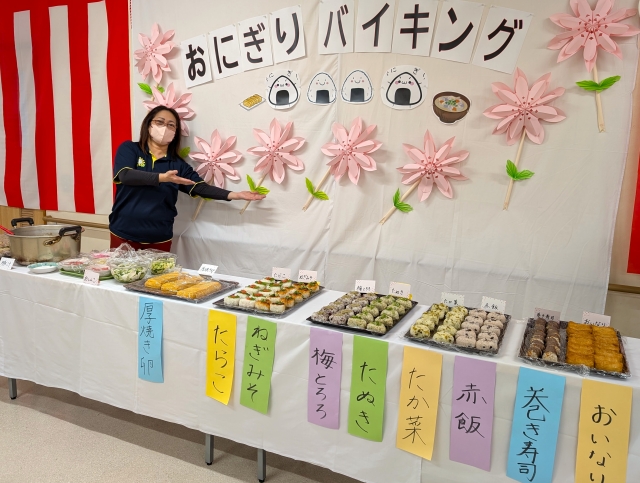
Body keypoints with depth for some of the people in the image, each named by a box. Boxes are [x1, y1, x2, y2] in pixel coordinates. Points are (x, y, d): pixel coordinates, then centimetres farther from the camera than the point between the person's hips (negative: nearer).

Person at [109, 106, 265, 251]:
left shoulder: (178, 164, 5)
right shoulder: (128, 149, 0)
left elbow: (201, 187, -6)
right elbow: (125, 175, -18)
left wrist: (233, 195, -20)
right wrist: (161, 177, -31)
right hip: (123, 234, -2)